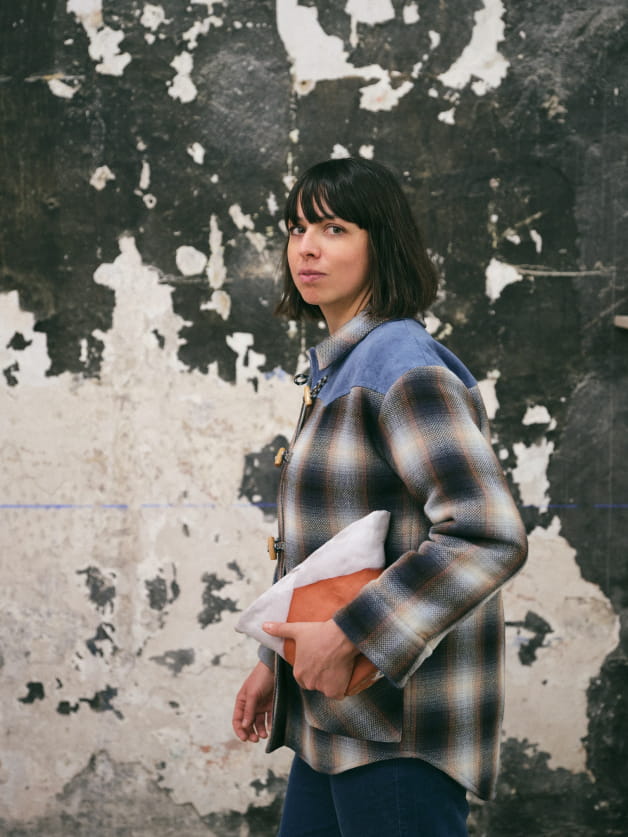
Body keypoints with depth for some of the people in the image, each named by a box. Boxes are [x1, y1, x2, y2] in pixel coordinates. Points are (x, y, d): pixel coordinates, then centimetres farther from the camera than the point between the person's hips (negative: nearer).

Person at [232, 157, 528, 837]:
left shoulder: (403, 364, -16)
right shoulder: (338, 367, 14)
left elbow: (490, 536, -26)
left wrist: (348, 635, -24)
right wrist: (276, 664, 21)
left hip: (399, 728, -9)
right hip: (339, 718, 9)